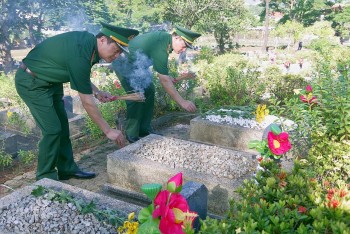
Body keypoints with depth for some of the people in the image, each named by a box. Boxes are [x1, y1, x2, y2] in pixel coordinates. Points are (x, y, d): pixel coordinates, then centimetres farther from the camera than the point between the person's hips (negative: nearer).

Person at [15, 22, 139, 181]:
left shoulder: (88, 40, -7)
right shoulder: (79, 56, -33)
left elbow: (80, 76, 12)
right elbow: (87, 102, -27)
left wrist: (97, 92, 1)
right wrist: (108, 131, -20)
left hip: (50, 81, 9)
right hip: (31, 83, -9)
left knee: (62, 125, 10)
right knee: (52, 129, -9)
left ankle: (67, 169, 22)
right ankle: (45, 177, 8)